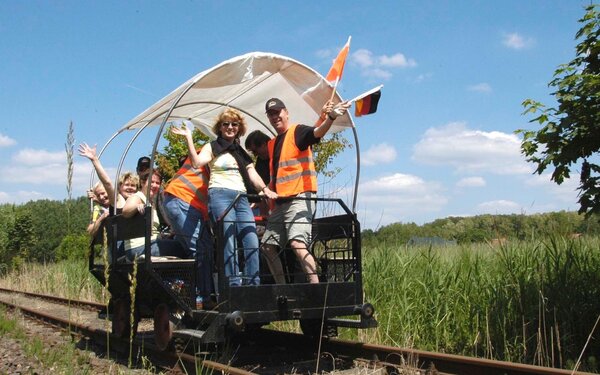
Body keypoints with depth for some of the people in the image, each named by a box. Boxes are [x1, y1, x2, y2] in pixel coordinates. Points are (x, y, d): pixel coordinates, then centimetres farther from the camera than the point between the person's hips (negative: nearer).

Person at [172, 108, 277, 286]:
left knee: (252, 241, -6)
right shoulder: (212, 147, 10)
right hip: (220, 195, -5)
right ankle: (234, 284, -12)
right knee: (229, 242, -13)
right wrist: (188, 138, -14)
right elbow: (197, 162, -9)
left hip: (241, 197, 5)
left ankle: (254, 284, -3)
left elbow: (252, 174, 13)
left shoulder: (242, 152, 24)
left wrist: (265, 189, -5)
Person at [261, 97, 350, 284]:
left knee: (297, 243, -24)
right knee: (268, 246, 10)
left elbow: (317, 132, -27)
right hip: (279, 203, 9)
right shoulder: (271, 144, 19)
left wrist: (331, 117, -47)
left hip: (299, 198, -9)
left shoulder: (297, 132, -4)